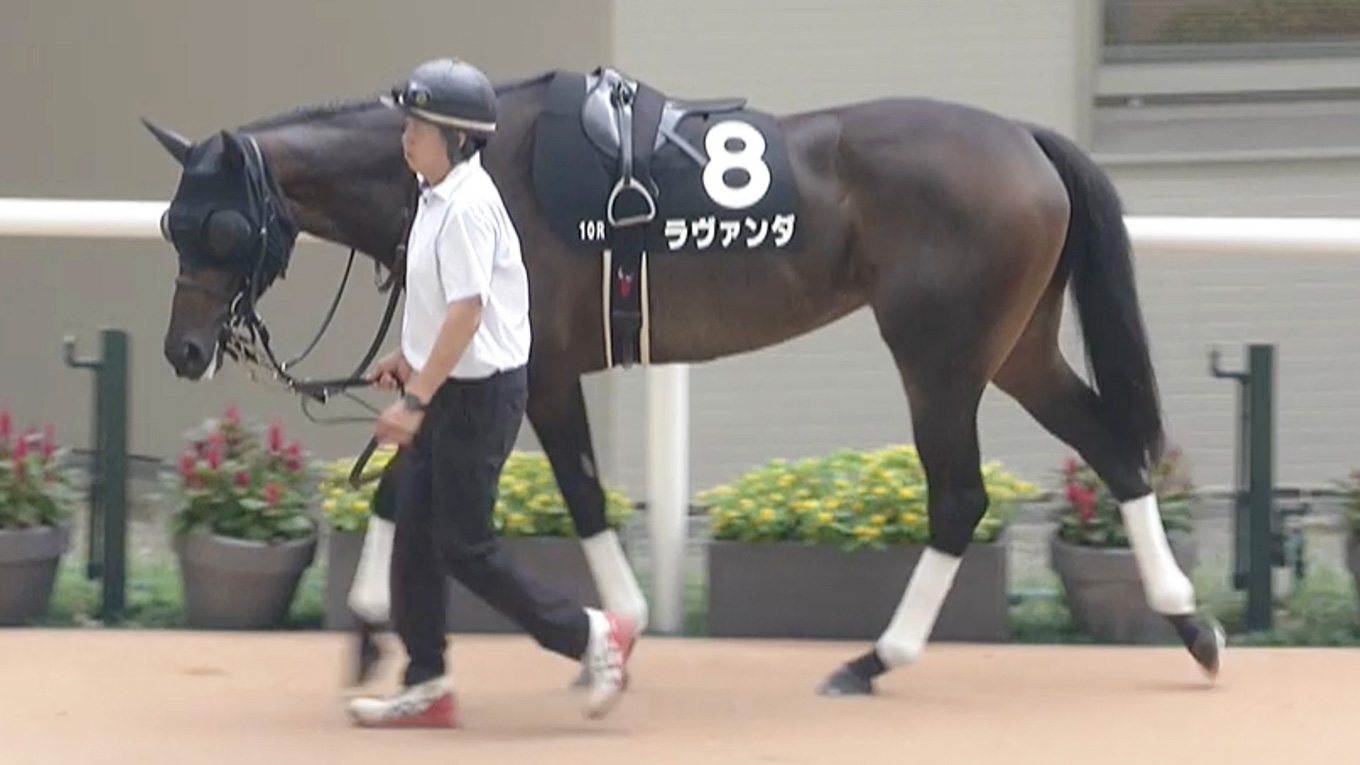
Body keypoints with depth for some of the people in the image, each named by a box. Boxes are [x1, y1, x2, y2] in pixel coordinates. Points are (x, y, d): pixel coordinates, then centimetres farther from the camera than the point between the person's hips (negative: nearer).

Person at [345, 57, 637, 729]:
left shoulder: (466, 205, -21)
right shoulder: (438, 198, 9)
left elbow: (467, 310, -27)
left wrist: (415, 401, -28)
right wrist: (408, 357, 22)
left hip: (480, 391, -10)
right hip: (449, 389, 10)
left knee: (462, 547, -4)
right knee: (414, 539, 9)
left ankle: (592, 635, 5)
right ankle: (426, 687, 15)